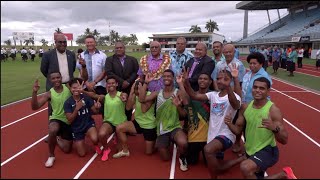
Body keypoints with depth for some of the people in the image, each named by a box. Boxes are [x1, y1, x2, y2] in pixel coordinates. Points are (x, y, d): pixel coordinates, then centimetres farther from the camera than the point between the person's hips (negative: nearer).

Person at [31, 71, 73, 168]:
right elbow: (34, 107, -21)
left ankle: (58, 139, 44)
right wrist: (34, 92, -31)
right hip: (57, 119, -2)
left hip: (69, 121, 2)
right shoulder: (49, 94, -11)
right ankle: (51, 156, -15)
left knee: (67, 150, 6)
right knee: (53, 131, -42)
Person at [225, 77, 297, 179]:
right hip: (250, 151, 6)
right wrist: (229, 124, -18)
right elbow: (238, 130, 3)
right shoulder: (245, 107, -4)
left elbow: (284, 140, -19)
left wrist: (274, 128, -39)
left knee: (245, 167, -31)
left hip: (267, 151, -6)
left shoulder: (273, 110, -18)